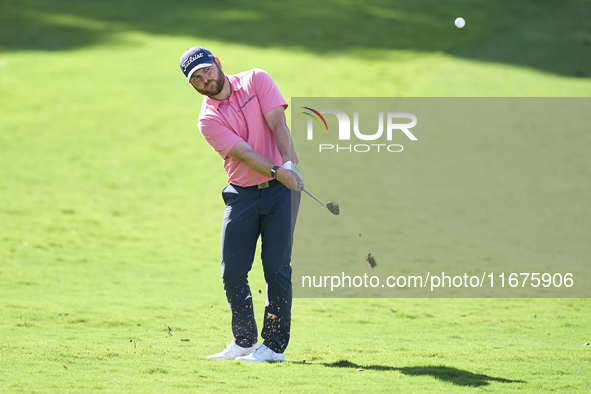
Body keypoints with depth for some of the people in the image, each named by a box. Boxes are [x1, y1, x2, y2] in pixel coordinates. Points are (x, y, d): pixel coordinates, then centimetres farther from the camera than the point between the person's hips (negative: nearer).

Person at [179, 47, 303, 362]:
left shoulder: (256, 80, -1)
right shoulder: (208, 119, -3)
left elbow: (278, 124, -12)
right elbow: (244, 153, -16)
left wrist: (289, 163, -28)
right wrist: (276, 171, -33)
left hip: (281, 190, -2)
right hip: (242, 194, 2)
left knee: (276, 266, -7)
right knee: (232, 271, 0)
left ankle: (275, 345, -1)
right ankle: (244, 341, 16)